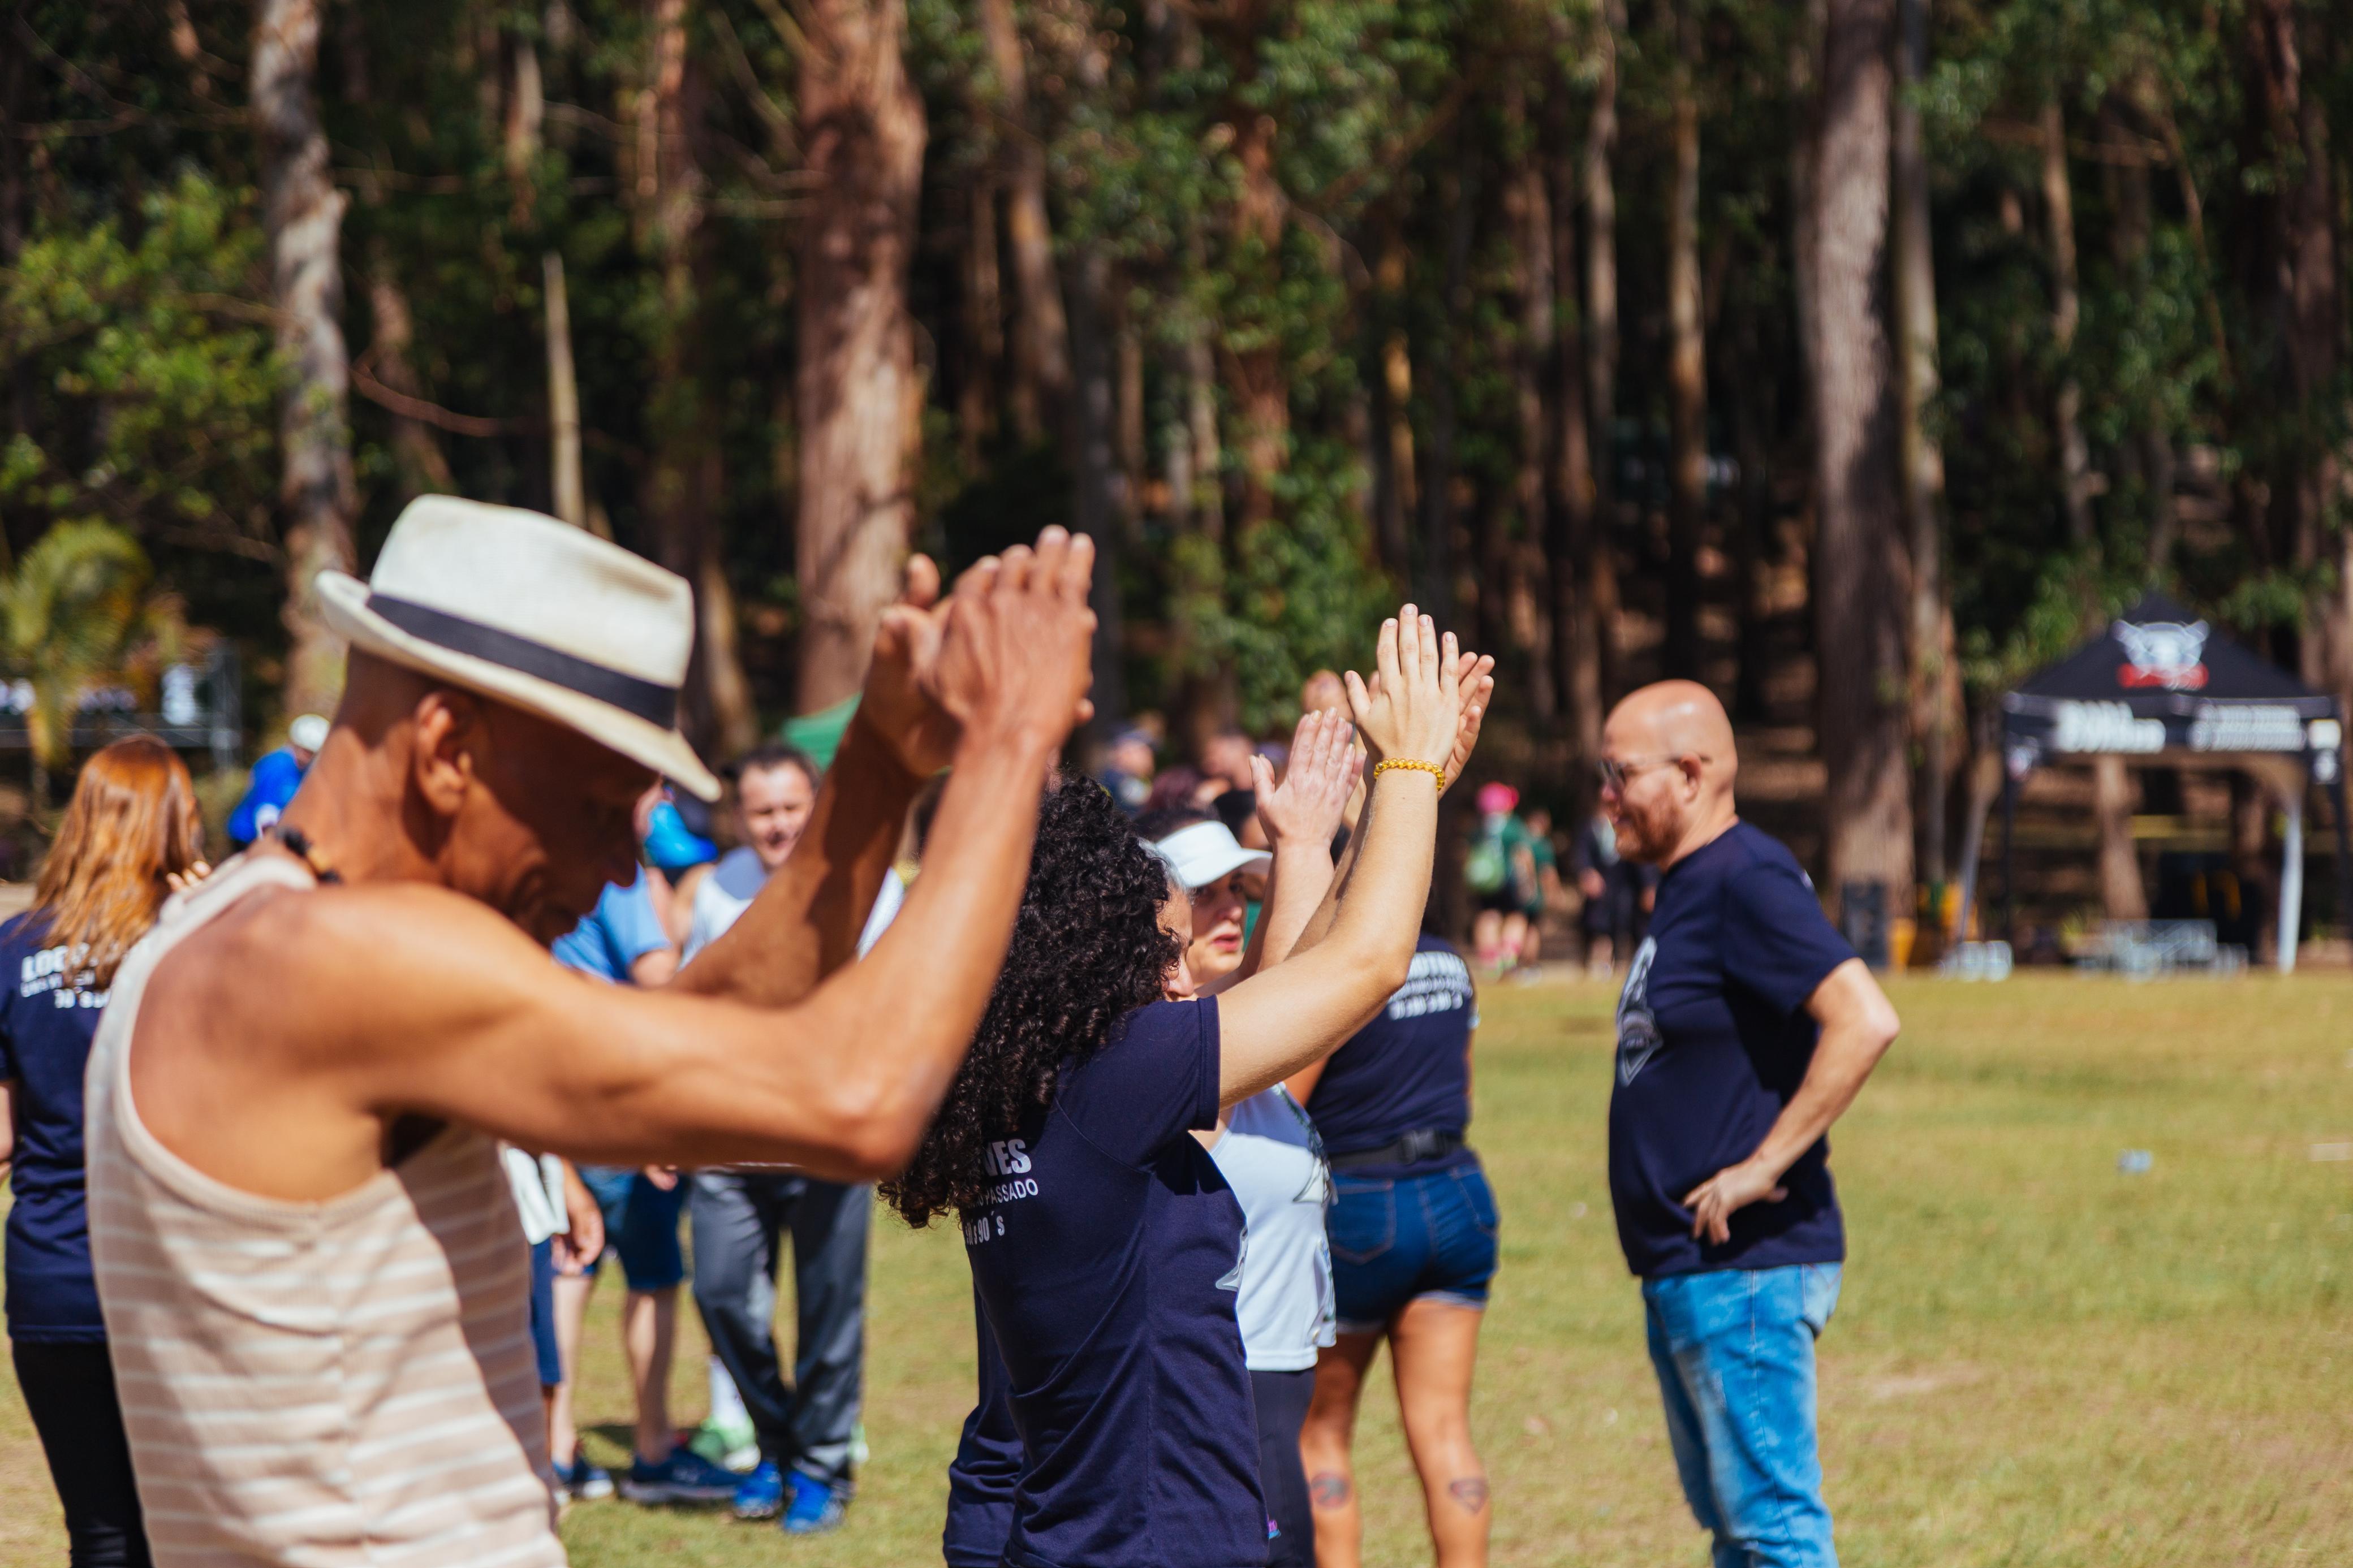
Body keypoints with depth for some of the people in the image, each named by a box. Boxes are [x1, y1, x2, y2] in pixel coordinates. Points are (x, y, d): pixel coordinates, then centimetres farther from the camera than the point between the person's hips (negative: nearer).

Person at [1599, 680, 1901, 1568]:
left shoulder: (1747, 883, -16)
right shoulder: (1685, 888, 15)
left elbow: (1864, 1023, -28)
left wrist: (1762, 1169, -24)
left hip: (1745, 1267, -11)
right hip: (1683, 1269, 11)